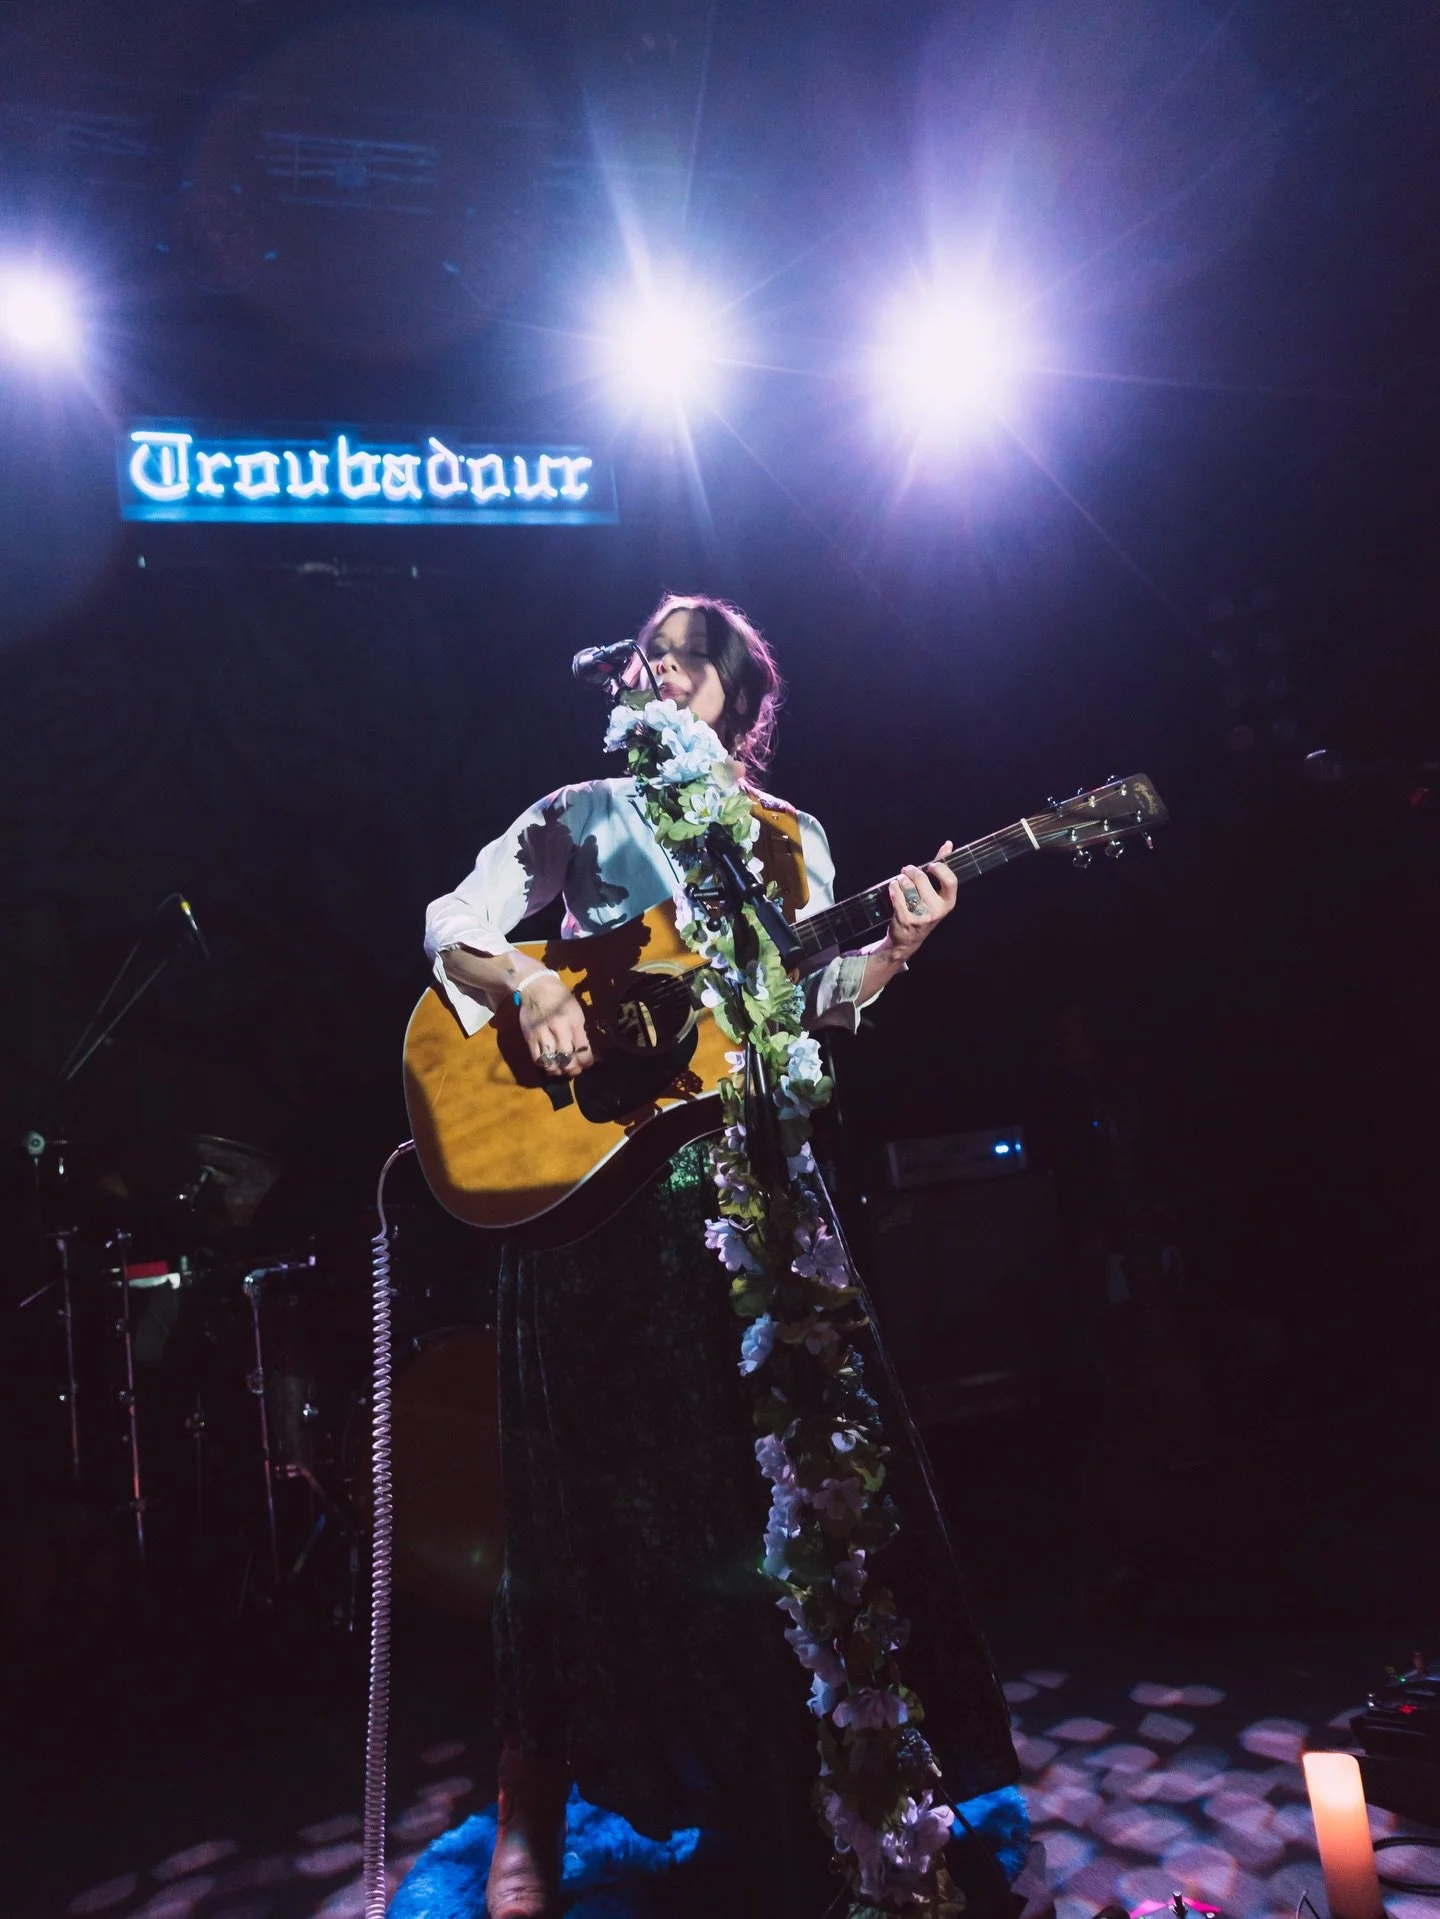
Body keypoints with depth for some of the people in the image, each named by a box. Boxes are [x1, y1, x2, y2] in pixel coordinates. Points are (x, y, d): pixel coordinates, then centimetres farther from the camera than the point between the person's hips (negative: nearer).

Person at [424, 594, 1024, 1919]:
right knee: (592, 1486, 1)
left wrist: (892, 948, -11)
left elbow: (810, 1002, 6)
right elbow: (451, 927, 3)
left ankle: (793, 1777, 28)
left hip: (750, 1178, 2)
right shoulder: (579, 814, 9)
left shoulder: (791, 838, 13)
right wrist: (527, 986, -16)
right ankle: (532, 1810, 18)